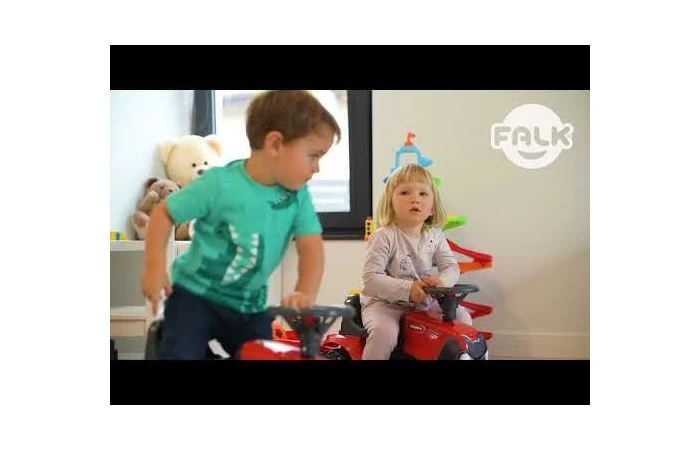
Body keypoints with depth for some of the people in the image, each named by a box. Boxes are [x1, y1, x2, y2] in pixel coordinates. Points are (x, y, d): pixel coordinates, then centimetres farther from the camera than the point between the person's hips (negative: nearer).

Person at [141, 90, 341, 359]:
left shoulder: (297, 194, -9)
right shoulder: (219, 184, -22)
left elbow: (311, 245, -14)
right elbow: (164, 213, -10)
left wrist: (306, 293, -31)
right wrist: (155, 268, -16)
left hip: (249, 304, 5)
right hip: (195, 293, -4)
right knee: (179, 354, -16)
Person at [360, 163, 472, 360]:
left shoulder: (435, 235, 2)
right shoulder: (384, 237, -15)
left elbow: (451, 267, -1)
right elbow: (371, 279, -21)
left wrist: (441, 282, -25)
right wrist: (408, 289, -30)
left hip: (425, 303, 5)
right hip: (385, 303, -5)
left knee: (462, 317, -2)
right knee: (385, 331, -32)